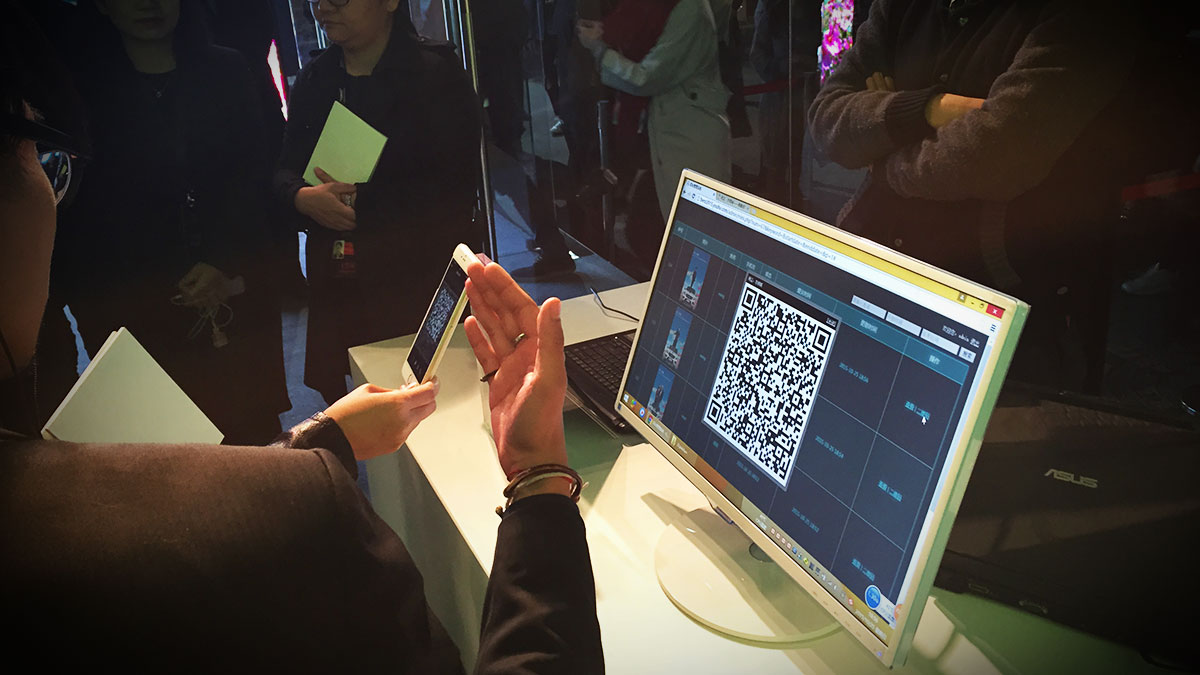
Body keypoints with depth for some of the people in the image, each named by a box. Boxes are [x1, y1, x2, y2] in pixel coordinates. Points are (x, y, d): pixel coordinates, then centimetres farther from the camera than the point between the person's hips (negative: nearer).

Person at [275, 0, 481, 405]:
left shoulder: (436, 73, -5)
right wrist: (303, 198, -9)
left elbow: (454, 187, -13)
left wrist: (362, 202, -14)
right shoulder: (314, 79, 15)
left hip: (420, 281, -5)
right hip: (335, 284, 5)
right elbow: (285, 171, 16)